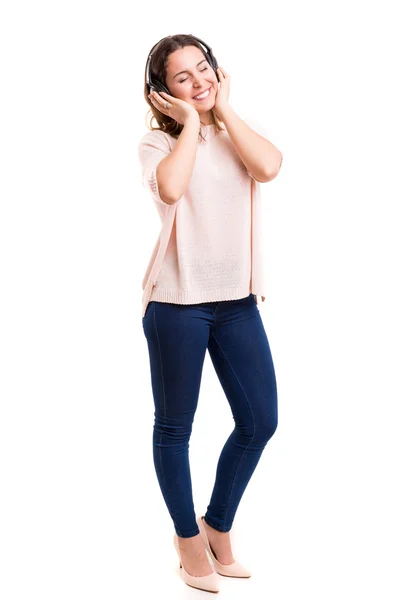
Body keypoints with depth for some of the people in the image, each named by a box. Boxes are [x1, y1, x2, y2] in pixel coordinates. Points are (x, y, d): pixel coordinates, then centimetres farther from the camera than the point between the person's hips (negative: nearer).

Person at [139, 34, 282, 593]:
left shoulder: (240, 131, 9)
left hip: (237, 300, 5)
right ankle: (188, 537, 29)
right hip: (178, 303, -4)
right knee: (174, 427, 8)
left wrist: (224, 110, -6)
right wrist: (190, 121, -13)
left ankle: (218, 523, 31)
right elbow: (171, 189, -26)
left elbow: (269, 167, -13)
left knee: (260, 421, 8)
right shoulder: (158, 141, -3)